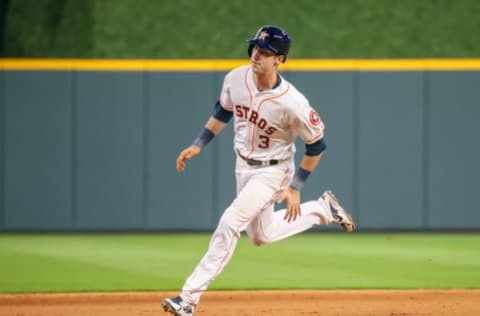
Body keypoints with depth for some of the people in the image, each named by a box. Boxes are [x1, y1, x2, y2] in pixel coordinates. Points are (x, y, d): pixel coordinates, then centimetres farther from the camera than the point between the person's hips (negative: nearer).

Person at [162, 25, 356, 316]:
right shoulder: (236, 79, -14)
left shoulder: (292, 103, -30)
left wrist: (295, 188, -14)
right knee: (261, 235, 19)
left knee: (229, 224, -19)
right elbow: (223, 111, 9)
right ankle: (323, 209, 38)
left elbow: (316, 145, -17)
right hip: (244, 166, 7)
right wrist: (198, 145, 5)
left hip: (272, 171, -7)